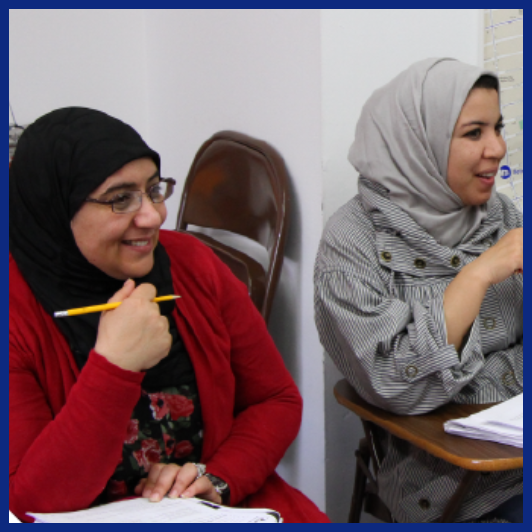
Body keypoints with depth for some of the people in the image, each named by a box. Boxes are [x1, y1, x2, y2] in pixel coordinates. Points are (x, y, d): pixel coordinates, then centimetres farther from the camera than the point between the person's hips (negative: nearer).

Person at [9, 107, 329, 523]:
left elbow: (278, 400, 7)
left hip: (222, 506, 4)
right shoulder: (18, 309, -13)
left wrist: (218, 479, -11)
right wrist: (113, 366, -27)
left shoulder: (190, 263, 0)